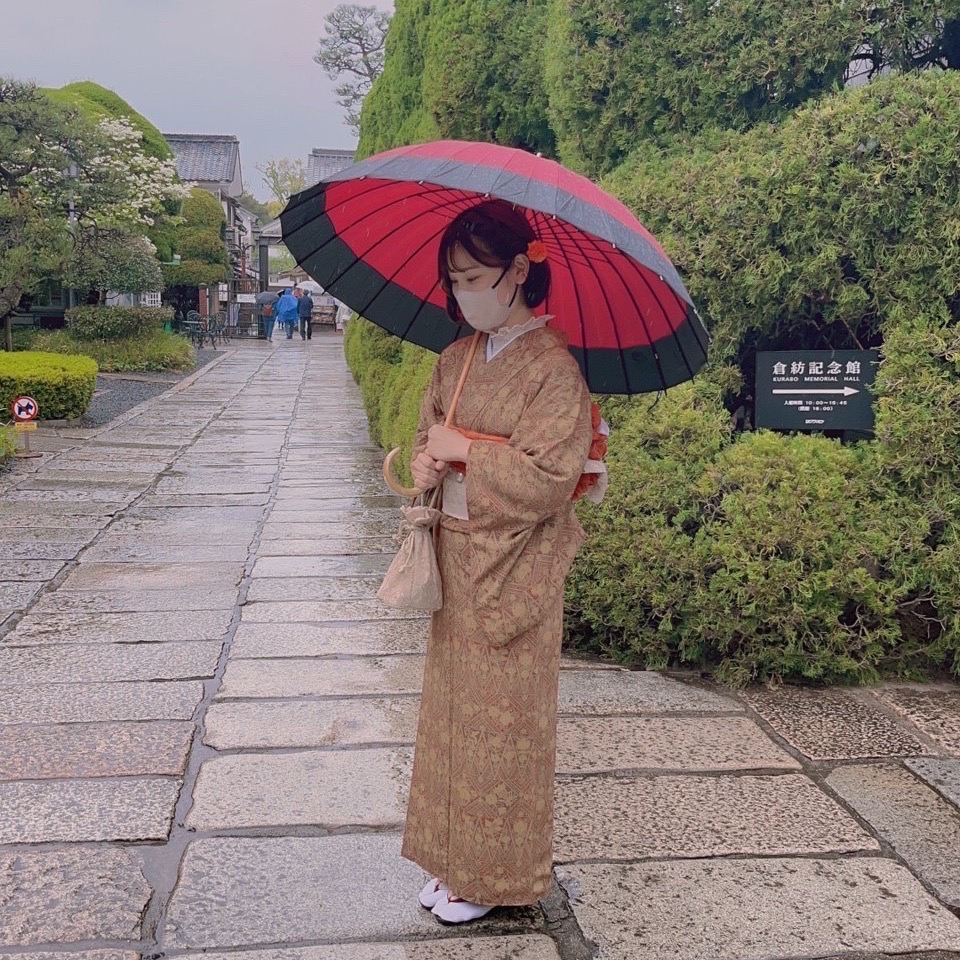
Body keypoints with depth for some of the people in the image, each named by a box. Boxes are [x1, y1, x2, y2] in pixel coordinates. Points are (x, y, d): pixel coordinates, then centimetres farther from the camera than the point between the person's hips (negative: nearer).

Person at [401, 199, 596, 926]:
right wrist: (426, 462, -10)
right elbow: (428, 430, 13)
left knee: (500, 719, 4)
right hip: (456, 555, 8)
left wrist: (463, 449, -16)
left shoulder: (552, 367, -15)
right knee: (453, 705, 15)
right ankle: (455, 858, 31)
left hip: (511, 568, -7)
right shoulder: (457, 358, 8)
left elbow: (547, 478, -22)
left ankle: (495, 873, 21)